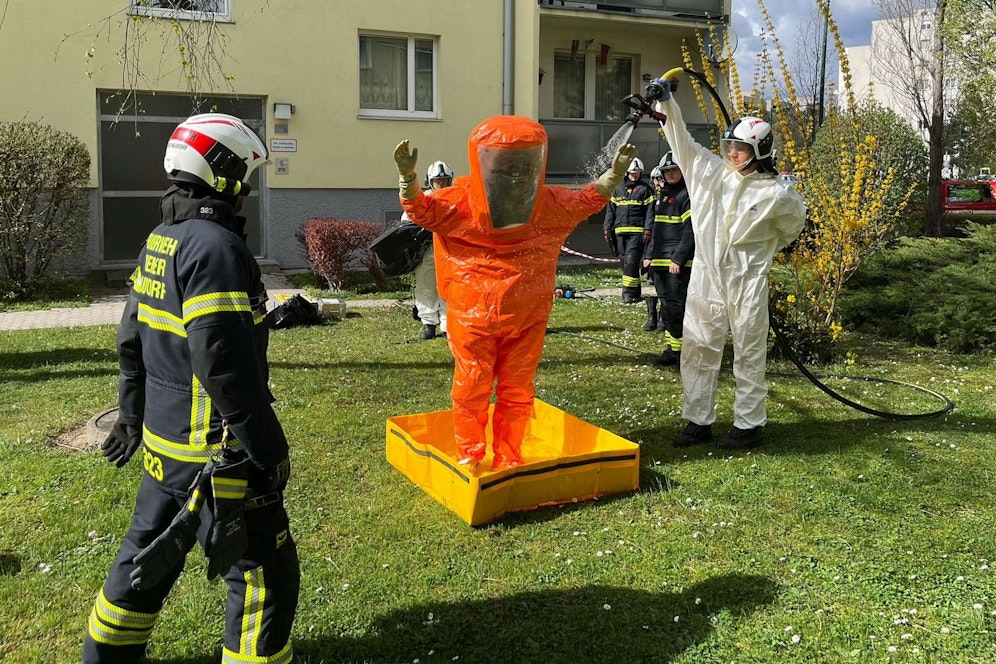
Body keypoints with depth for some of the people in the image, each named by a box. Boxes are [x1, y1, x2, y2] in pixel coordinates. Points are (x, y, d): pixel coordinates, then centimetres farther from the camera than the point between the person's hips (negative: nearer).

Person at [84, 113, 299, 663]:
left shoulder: (158, 242, 9)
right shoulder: (215, 246, -21)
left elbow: (132, 339, 17)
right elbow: (225, 364, -26)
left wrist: (132, 415, 27)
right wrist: (269, 447, -19)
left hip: (163, 441, 10)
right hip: (217, 452, -10)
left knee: (148, 555, 26)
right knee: (265, 576, 3)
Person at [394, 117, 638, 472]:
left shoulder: (550, 203, 2)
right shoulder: (462, 201, -8)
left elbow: (587, 199, 16)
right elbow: (422, 210, -10)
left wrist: (614, 173, 4)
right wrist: (408, 177, -28)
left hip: (526, 319, 3)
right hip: (474, 316, -2)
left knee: (517, 391, 11)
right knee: (472, 389, 5)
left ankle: (508, 462, 26)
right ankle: (468, 462, 23)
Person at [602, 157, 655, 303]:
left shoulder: (645, 189, 4)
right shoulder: (618, 188, 17)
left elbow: (650, 211, -2)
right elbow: (611, 209, 17)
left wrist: (648, 230, -11)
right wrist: (607, 229, 9)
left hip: (637, 232, -5)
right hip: (620, 231, 5)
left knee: (631, 260, -15)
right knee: (625, 262, 4)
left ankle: (629, 293, -13)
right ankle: (635, 293, 11)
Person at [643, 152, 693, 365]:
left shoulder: (687, 195, -6)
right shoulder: (662, 195, 20)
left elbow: (690, 231, -13)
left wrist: (678, 259, -18)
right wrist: (649, 255, 19)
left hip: (679, 263, -8)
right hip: (660, 262, 8)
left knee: (677, 305, -10)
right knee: (665, 305, 11)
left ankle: (680, 351, -4)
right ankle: (671, 349, 18)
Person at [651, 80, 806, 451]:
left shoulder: (776, 193, -7)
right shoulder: (711, 170, 2)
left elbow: (795, 221, 13)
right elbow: (681, 140, -2)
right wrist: (665, 101, -15)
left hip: (747, 284, -4)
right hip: (706, 278, 4)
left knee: (749, 354, 6)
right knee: (697, 350, 8)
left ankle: (749, 425, 17)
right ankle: (698, 421, 19)